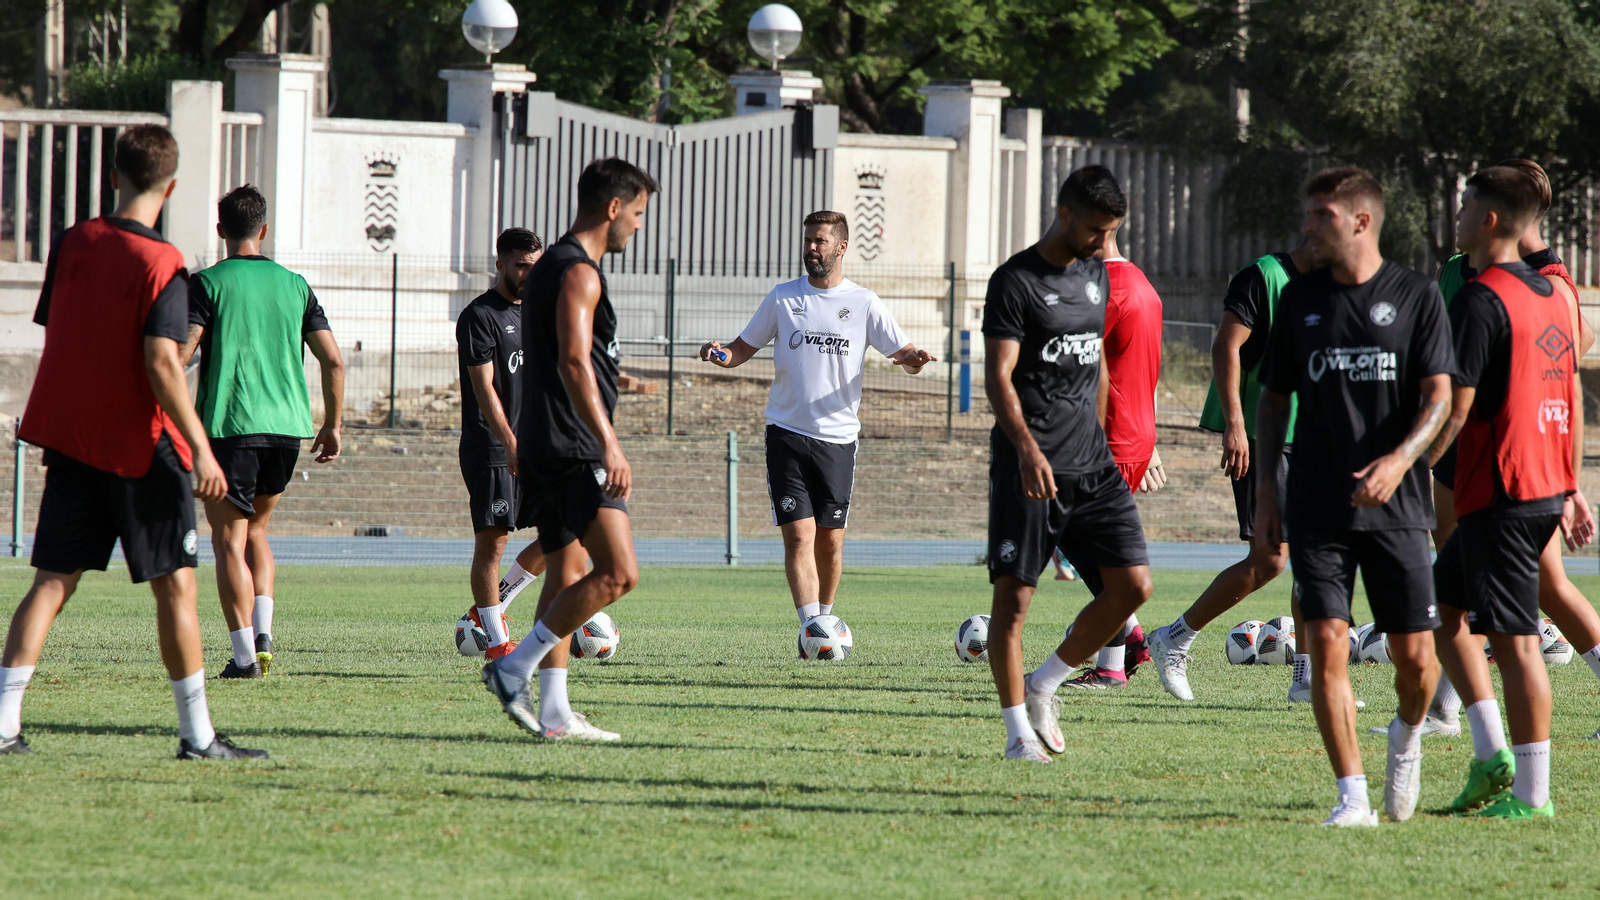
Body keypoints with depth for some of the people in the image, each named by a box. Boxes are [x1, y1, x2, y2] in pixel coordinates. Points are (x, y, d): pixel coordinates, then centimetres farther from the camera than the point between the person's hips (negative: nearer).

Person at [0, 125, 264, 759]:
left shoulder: (72, 244, 4)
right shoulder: (161, 265, -13)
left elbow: (52, 332, 12)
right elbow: (162, 361, -21)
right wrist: (200, 449, -19)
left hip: (69, 438, 5)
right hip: (141, 446, -5)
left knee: (52, 581, 6)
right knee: (176, 585, 3)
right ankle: (198, 735, 5)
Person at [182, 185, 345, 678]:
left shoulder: (207, 283, -3)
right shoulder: (294, 285, 9)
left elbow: (180, 353, -14)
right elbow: (333, 362, 7)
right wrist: (332, 426, 16)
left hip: (229, 426, -4)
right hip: (287, 427, 4)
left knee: (229, 541, 1)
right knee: (256, 530, 22)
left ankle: (245, 654, -7)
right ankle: (262, 632, 6)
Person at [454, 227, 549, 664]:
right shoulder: (479, 316, -8)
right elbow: (484, 387, -17)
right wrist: (511, 444, -26)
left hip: (533, 449, 8)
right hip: (490, 450, -8)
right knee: (492, 542, -7)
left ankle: (490, 608, 13)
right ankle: (496, 641, -2)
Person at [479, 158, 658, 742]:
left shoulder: (550, 267, 20)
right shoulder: (578, 273, -12)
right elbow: (574, 363, -23)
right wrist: (609, 443, -28)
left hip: (542, 449, 11)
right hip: (575, 451, -11)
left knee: (567, 579, 10)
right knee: (617, 572, -13)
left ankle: (554, 712, 7)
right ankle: (515, 668, -14)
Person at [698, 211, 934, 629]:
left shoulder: (863, 303, 4)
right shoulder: (783, 297, 6)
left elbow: (904, 355, 4)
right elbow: (745, 348, 12)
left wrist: (915, 359, -20)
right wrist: (722, 355, -10)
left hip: (838, 437, 1)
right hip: (787, 434, -1)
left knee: (830, 540, 7)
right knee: (799, 535, -12)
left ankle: (824, 618, 26)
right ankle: (810, 627, -18)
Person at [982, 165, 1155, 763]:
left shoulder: (1097, 276, 14)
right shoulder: (1015, 281, -8)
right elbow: (998, 377, -16)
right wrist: (1028, 450, -29)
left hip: (1090, 465, 6)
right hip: (1028, 466, -6)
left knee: (1132, 585, -3)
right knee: (1014, 595, -5)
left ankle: (1044, 687, 14)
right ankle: (1018, 730, 3)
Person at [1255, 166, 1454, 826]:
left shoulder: (1417, 296, 1)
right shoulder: (1301, 300, 9)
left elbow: (1439, 396, -4)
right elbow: (1273, 399, 15)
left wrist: (1401, 458, -22)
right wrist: (1265, 490, 7)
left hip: (1397, 504, -2)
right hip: (1316, 509, 2)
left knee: (1415, 656, -2)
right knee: (1327, 646, -9)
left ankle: (1407, 737, 31)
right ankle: (1352, 796, -4)